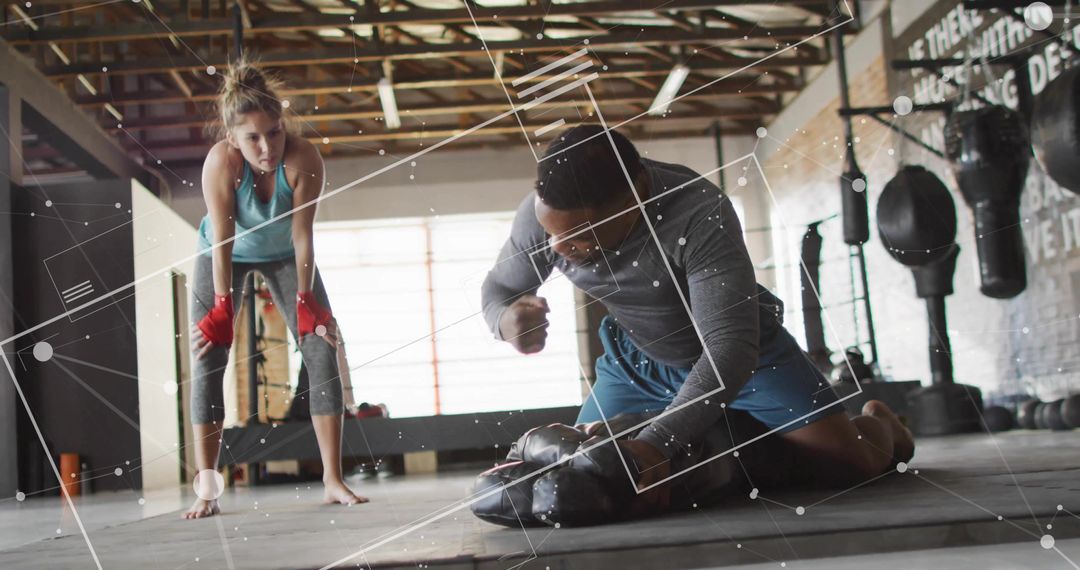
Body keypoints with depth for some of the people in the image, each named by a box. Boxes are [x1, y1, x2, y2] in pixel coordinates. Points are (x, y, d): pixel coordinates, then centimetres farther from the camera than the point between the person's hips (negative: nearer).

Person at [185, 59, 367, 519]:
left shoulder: (303, 158, -33)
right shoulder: (221, 162, -34)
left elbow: (302, 236, -27)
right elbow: (223, 242, -30)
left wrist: (305, 302, -25)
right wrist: (221, 310, -28)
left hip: (284, 255, 1)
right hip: (226, 255, 0)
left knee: (322, 350, -9)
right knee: (206, 359, -9)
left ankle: (333, 481, -4)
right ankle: (206, 490, -3)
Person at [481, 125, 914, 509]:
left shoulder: (699, 215, -39)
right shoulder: (539, 214, -23)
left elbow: (731, 346, -42)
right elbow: (497, 288, -7)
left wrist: (656, 444, -54)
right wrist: (506, 320, -34)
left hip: (743, 350, -4)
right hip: (634, 359, 5)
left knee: (850, 463, -17)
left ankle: (878, 423, 24)